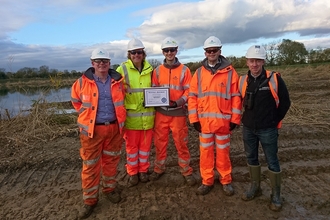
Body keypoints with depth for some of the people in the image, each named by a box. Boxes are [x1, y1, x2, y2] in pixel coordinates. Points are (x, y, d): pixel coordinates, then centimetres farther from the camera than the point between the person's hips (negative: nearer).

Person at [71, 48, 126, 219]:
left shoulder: (117, 81, 1)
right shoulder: (83, 81, -6)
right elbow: (75, 99, 11)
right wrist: (86, 114, 7)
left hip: (114, 128, 3)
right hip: (92, 129, -2)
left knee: (111, 160, 15)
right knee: (90, 165, 5)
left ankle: (109, 189, 35)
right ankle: (90, 199, 19)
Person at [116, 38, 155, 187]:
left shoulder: (150, 69, 7)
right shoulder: (122, 69, -4)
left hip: (148, 115, 3)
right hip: (131, 115, -2)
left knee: (145, 144, 12)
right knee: (131, 145, 8)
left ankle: (143, 171, 29)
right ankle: (133, 173, 24)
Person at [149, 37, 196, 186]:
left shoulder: (184, 70, -1)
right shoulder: (158, 71, 6)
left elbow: (189, 91, -3)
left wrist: (177, 103, -17)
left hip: (178, 113, -2)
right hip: (161, 113, 2)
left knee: (181, 143, 6)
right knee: (160, 142, 11)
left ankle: (186, 172, 21)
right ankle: (159, 169, 29)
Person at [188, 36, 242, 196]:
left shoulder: (230, 72, -1)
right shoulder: (199, 72, 5)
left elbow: (236, 97, -1)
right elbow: (192, 96, 4)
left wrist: (235, 119, -4)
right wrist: (194, 119, -2)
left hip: (223, 121, -2)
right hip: (204, 121, 2)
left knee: (223, 152, 10)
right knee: (205, 152, 10)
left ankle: (226, 181, 28)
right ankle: (207, 181, 25)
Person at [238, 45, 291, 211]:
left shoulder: (274, 79, -12)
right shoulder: (243, 80, -1)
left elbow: (285, 102, -2)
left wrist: (275, 120, 1)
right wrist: (248, 118, 9)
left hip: (267, 130, -4)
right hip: (248, 129, 4)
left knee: (272, 162, 6)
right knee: (251, 158, 16)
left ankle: (276, 195, 22)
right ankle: (255, 188, 34)